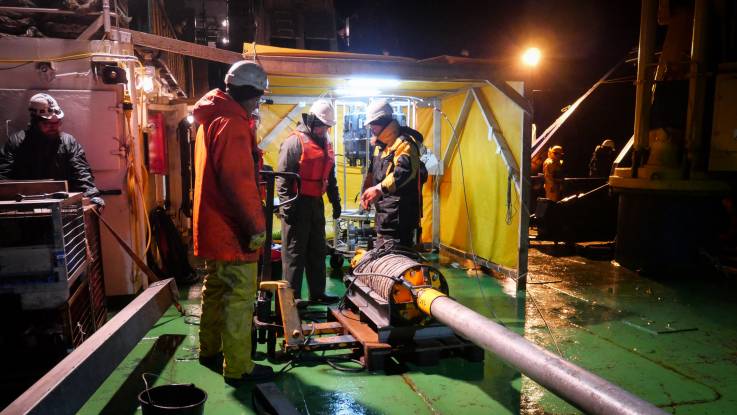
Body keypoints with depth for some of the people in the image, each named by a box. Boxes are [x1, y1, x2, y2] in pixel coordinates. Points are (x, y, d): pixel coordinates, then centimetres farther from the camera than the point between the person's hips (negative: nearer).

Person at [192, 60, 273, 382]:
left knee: (216, 289, 21)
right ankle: (238, 368, 7)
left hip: (213, 225, 11)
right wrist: (257, 225, -20)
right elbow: (239, 181, -24)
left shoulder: (210, 119, 15)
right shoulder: (232, 123, -17)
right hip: (233, 230, -11)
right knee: (240, 297, -2)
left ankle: (210, 351, 35)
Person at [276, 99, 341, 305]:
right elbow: (282, 177, -14)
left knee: (318, 251, 13)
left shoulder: (326, 143, 15)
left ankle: (317, 293, 23)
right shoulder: (295, 141, -11)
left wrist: (335, 201, 18)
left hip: (316, 203, 8)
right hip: (298, 204, -8)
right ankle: (291, 296, 7)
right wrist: (287, 207, -18)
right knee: (294, 252, -1)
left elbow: (330, 176, 22)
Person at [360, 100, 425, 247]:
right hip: (383, 210, 10)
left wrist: (379, 188, -40)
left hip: (399, 211, -10)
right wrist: (366, 192, 14)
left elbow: (403, 171, -32)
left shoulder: (404, 143, -15)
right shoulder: (381, 144, 18)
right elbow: (372, 172, 27)